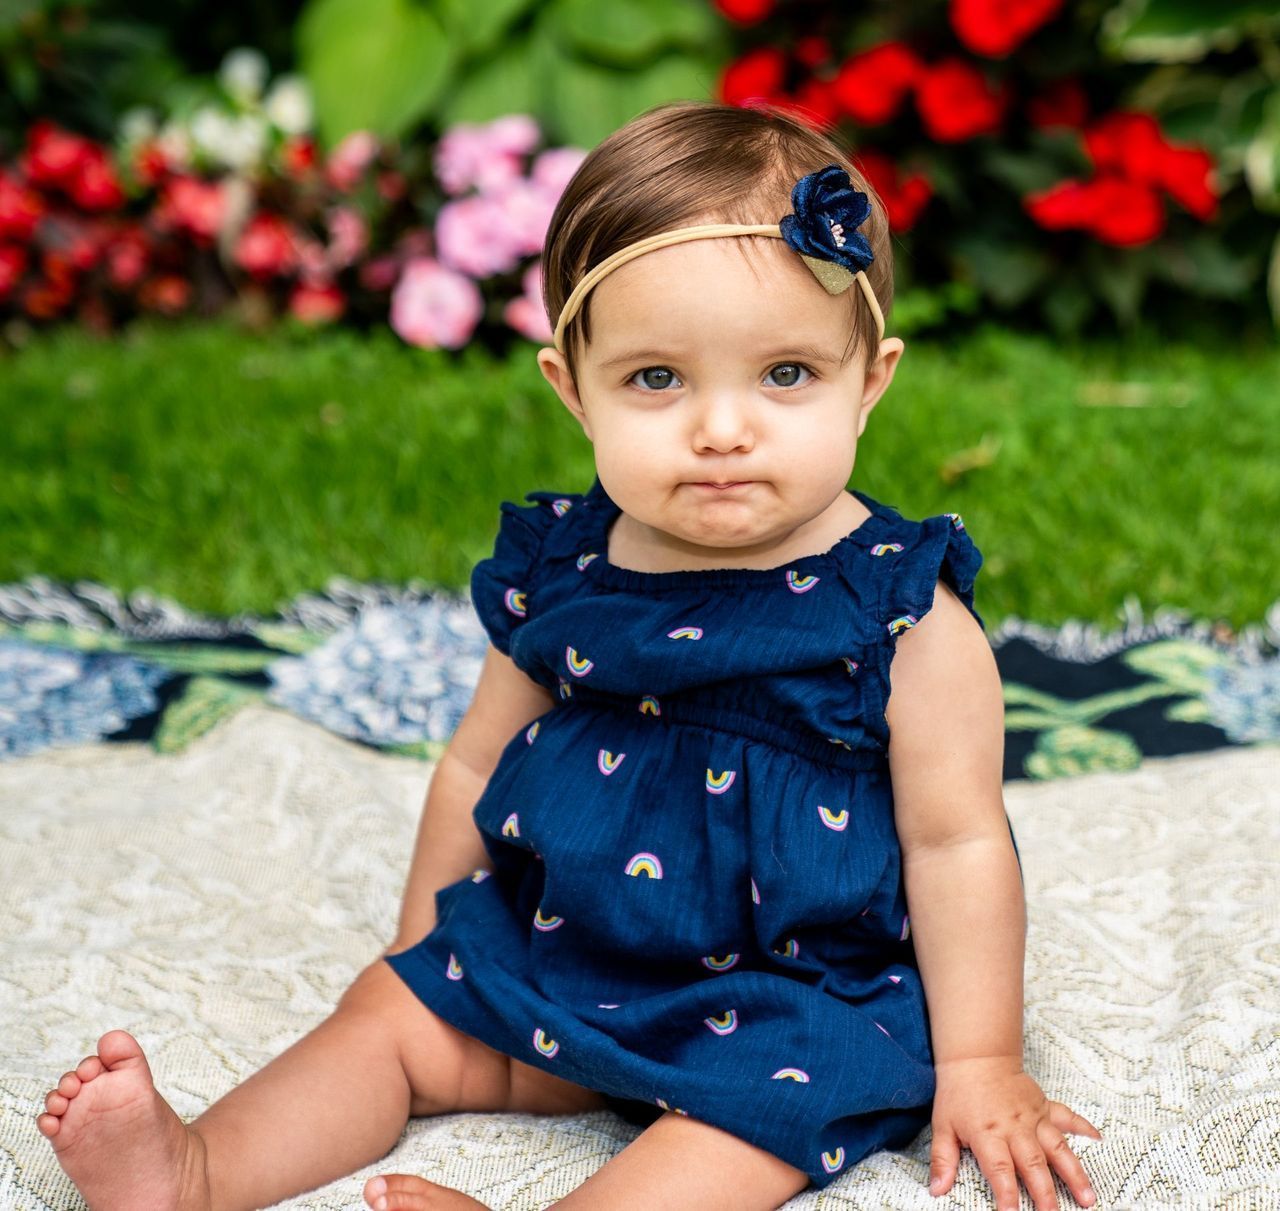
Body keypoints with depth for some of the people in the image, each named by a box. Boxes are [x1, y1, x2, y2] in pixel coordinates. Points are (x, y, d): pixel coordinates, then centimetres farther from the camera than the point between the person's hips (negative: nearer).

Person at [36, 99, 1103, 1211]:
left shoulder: (901, 610, -18)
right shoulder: (558, 573, -4)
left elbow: (957, 841, -10)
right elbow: (478, 770, 10)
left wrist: (979, 1063, -7)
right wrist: (420, 953, 18)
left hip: (793, 991, -5)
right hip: (552, 945, 6)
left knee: (749, 1115, -30)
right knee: (392, 1014, 0)